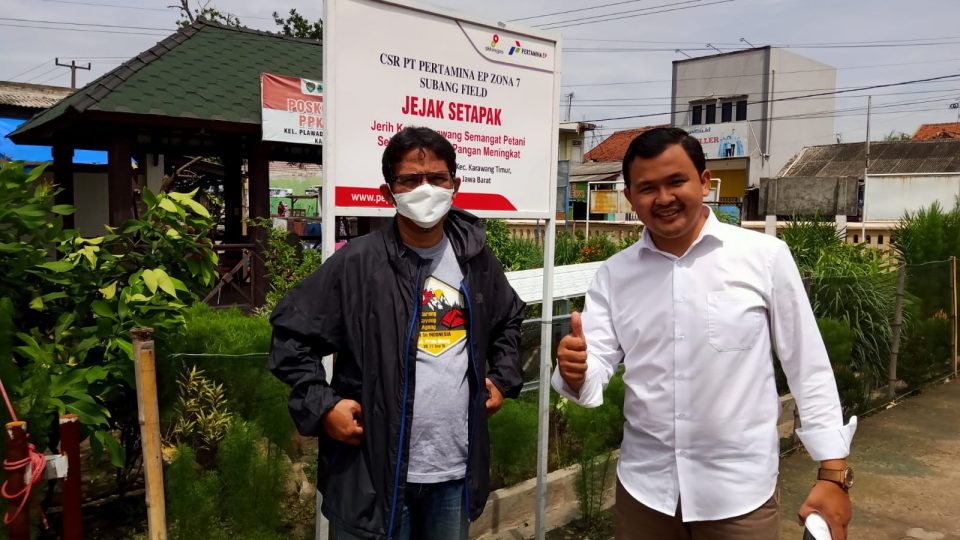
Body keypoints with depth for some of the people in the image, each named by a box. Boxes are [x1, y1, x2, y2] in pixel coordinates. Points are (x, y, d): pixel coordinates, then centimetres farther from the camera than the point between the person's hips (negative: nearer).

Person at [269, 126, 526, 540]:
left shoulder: (476, 259, 3)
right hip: (375, 474, -4)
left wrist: (503, 380, 10)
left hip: (457, 469, 4)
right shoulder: (357, 263, -12)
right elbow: (291, 331, -5)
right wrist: (321, 405, -12)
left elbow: (510, 319, 20)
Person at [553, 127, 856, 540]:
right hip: (642, 485, 2)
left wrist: (833, 473, -3)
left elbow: (808, 368, -3)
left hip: (740, 490, -2)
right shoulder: (613, 274, 0)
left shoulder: (765, 257, -8)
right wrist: (575, 372, -25)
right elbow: (594, 373, -4)